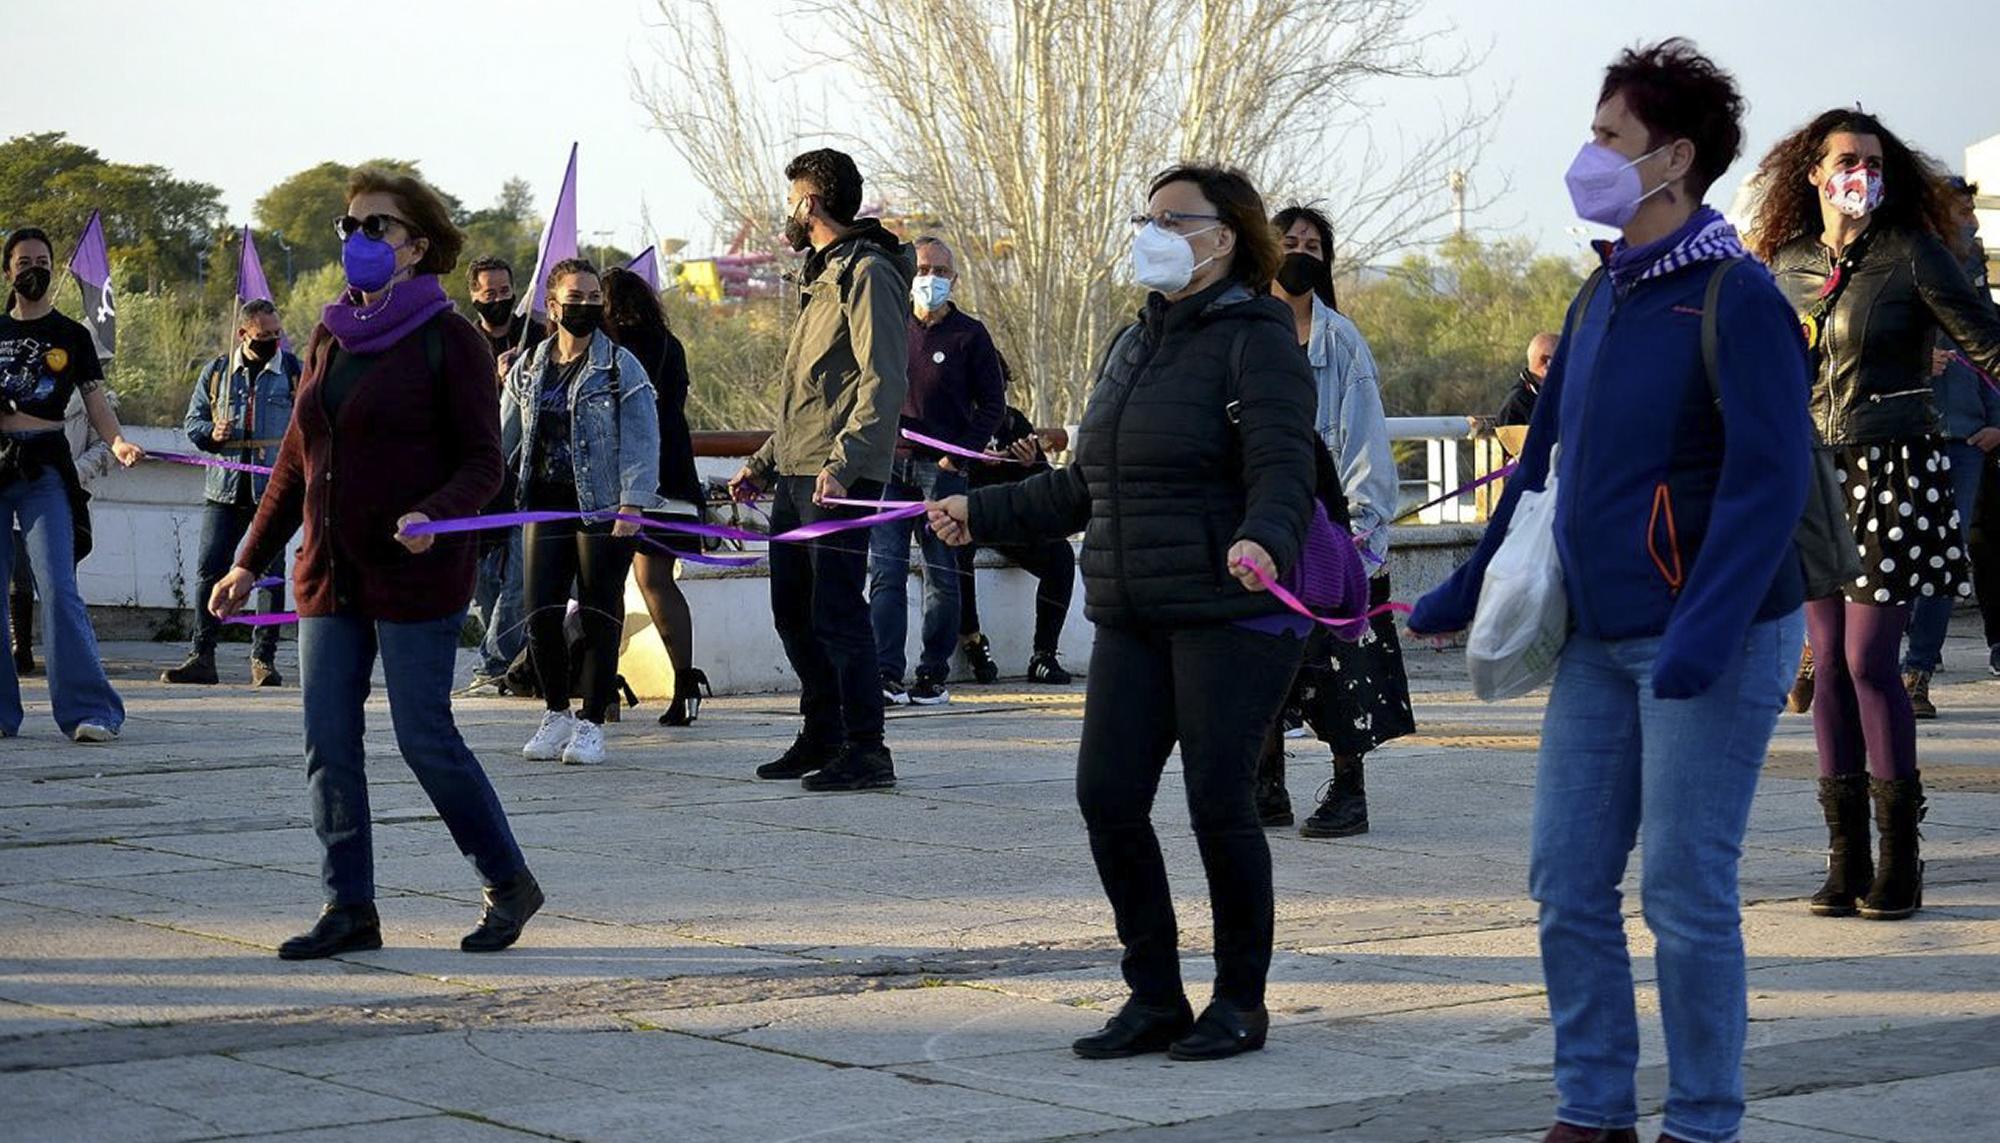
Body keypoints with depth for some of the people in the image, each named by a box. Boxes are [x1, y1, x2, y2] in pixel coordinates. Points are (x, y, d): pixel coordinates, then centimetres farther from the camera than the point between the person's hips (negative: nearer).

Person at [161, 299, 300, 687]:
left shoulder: (294, 371, 5)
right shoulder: (217, 372, 10)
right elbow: (192, 421, 17)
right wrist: (212, 433, -5)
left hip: (275, 490, -2)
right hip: (225, 489, 2)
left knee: (271, 571, 0)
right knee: (210, 570, -1)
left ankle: (263, 658, 6)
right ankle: (201, 657, 3)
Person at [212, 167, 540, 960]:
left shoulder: (447, 341, -6)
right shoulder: (330, 339, 13)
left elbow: (483, 463, -8)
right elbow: (296, 461, 18)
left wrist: (433, 515, -27)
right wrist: (252, 560, 15)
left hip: (416, 577, -7)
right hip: (330, 572, 7)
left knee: (425, 740, -4)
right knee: (328, 746, 3)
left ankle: (509, 884, 13)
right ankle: (349, 908, 10)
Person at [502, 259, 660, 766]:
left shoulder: (621, 367, -2)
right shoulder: (529, 368, 11)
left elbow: (642, 441, -7)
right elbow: (503, 437, 16)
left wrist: (632, 504, -16)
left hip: (603, 508, -4)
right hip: (546, 501, 4)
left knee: (599, 616, 1)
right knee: (540, 613, -1)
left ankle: (591, 724, 10)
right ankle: (556, 714, 18)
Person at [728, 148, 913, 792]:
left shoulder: (868, 274, -9)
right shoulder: (822, 276, 22)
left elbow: (884, 384, -19)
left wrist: (842, 462, -28)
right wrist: (764, 465, 25)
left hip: (840, 478, -10)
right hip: (795, 476, 10)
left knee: (836, 612, -10)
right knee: (794, 614, 13)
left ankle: (866, 752, -6)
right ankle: (822, 738, 23)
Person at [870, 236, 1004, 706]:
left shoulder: (969, 335, 4)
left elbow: (992, 404, 5)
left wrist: (959, 455, -5)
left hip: (942, 469, -2)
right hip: (890, 465, 2)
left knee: (941, 575, 2)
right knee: (885, 571, -6)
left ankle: (933, 676, 8)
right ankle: (886, 674, -7)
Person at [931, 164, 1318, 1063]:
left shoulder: (1256, 340, -7)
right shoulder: (1133, 345, 19)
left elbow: (1282, 470, -19)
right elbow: (1082, 487, 25)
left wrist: (1262, 542, -39)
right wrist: (984, 514, 24)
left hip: (1231, 614, -8)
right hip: (1131, 619, 8)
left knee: (1217, 801, -6)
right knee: (1106, 796, -1)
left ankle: (1241, 1002, 11)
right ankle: (1155, 998, 12)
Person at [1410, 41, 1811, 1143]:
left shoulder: (1733, 297, -13)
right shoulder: (1601, 296, 11)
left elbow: (1768, 479, -20)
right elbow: (1546, 455, 20)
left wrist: (1702, 635, -27)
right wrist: (1467, 591, 22)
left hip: (1710, 642, -8)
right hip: (1596, 639, 8)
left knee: (1686, 891, -2)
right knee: (1567, 882, 8)